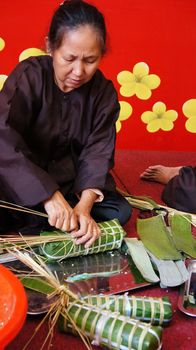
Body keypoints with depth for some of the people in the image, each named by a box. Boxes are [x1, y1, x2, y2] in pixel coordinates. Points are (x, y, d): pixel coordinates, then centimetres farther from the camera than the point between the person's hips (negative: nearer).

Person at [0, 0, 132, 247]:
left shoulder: (104, 93, -7)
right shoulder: (29, 76, -18)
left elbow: (97, 153, -13)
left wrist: (84, 205, -32)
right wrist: (48, 196, -43)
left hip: (71, 182, 5)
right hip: (23, 184, -4)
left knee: (120, 211, -18)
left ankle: (30, 230, -16)